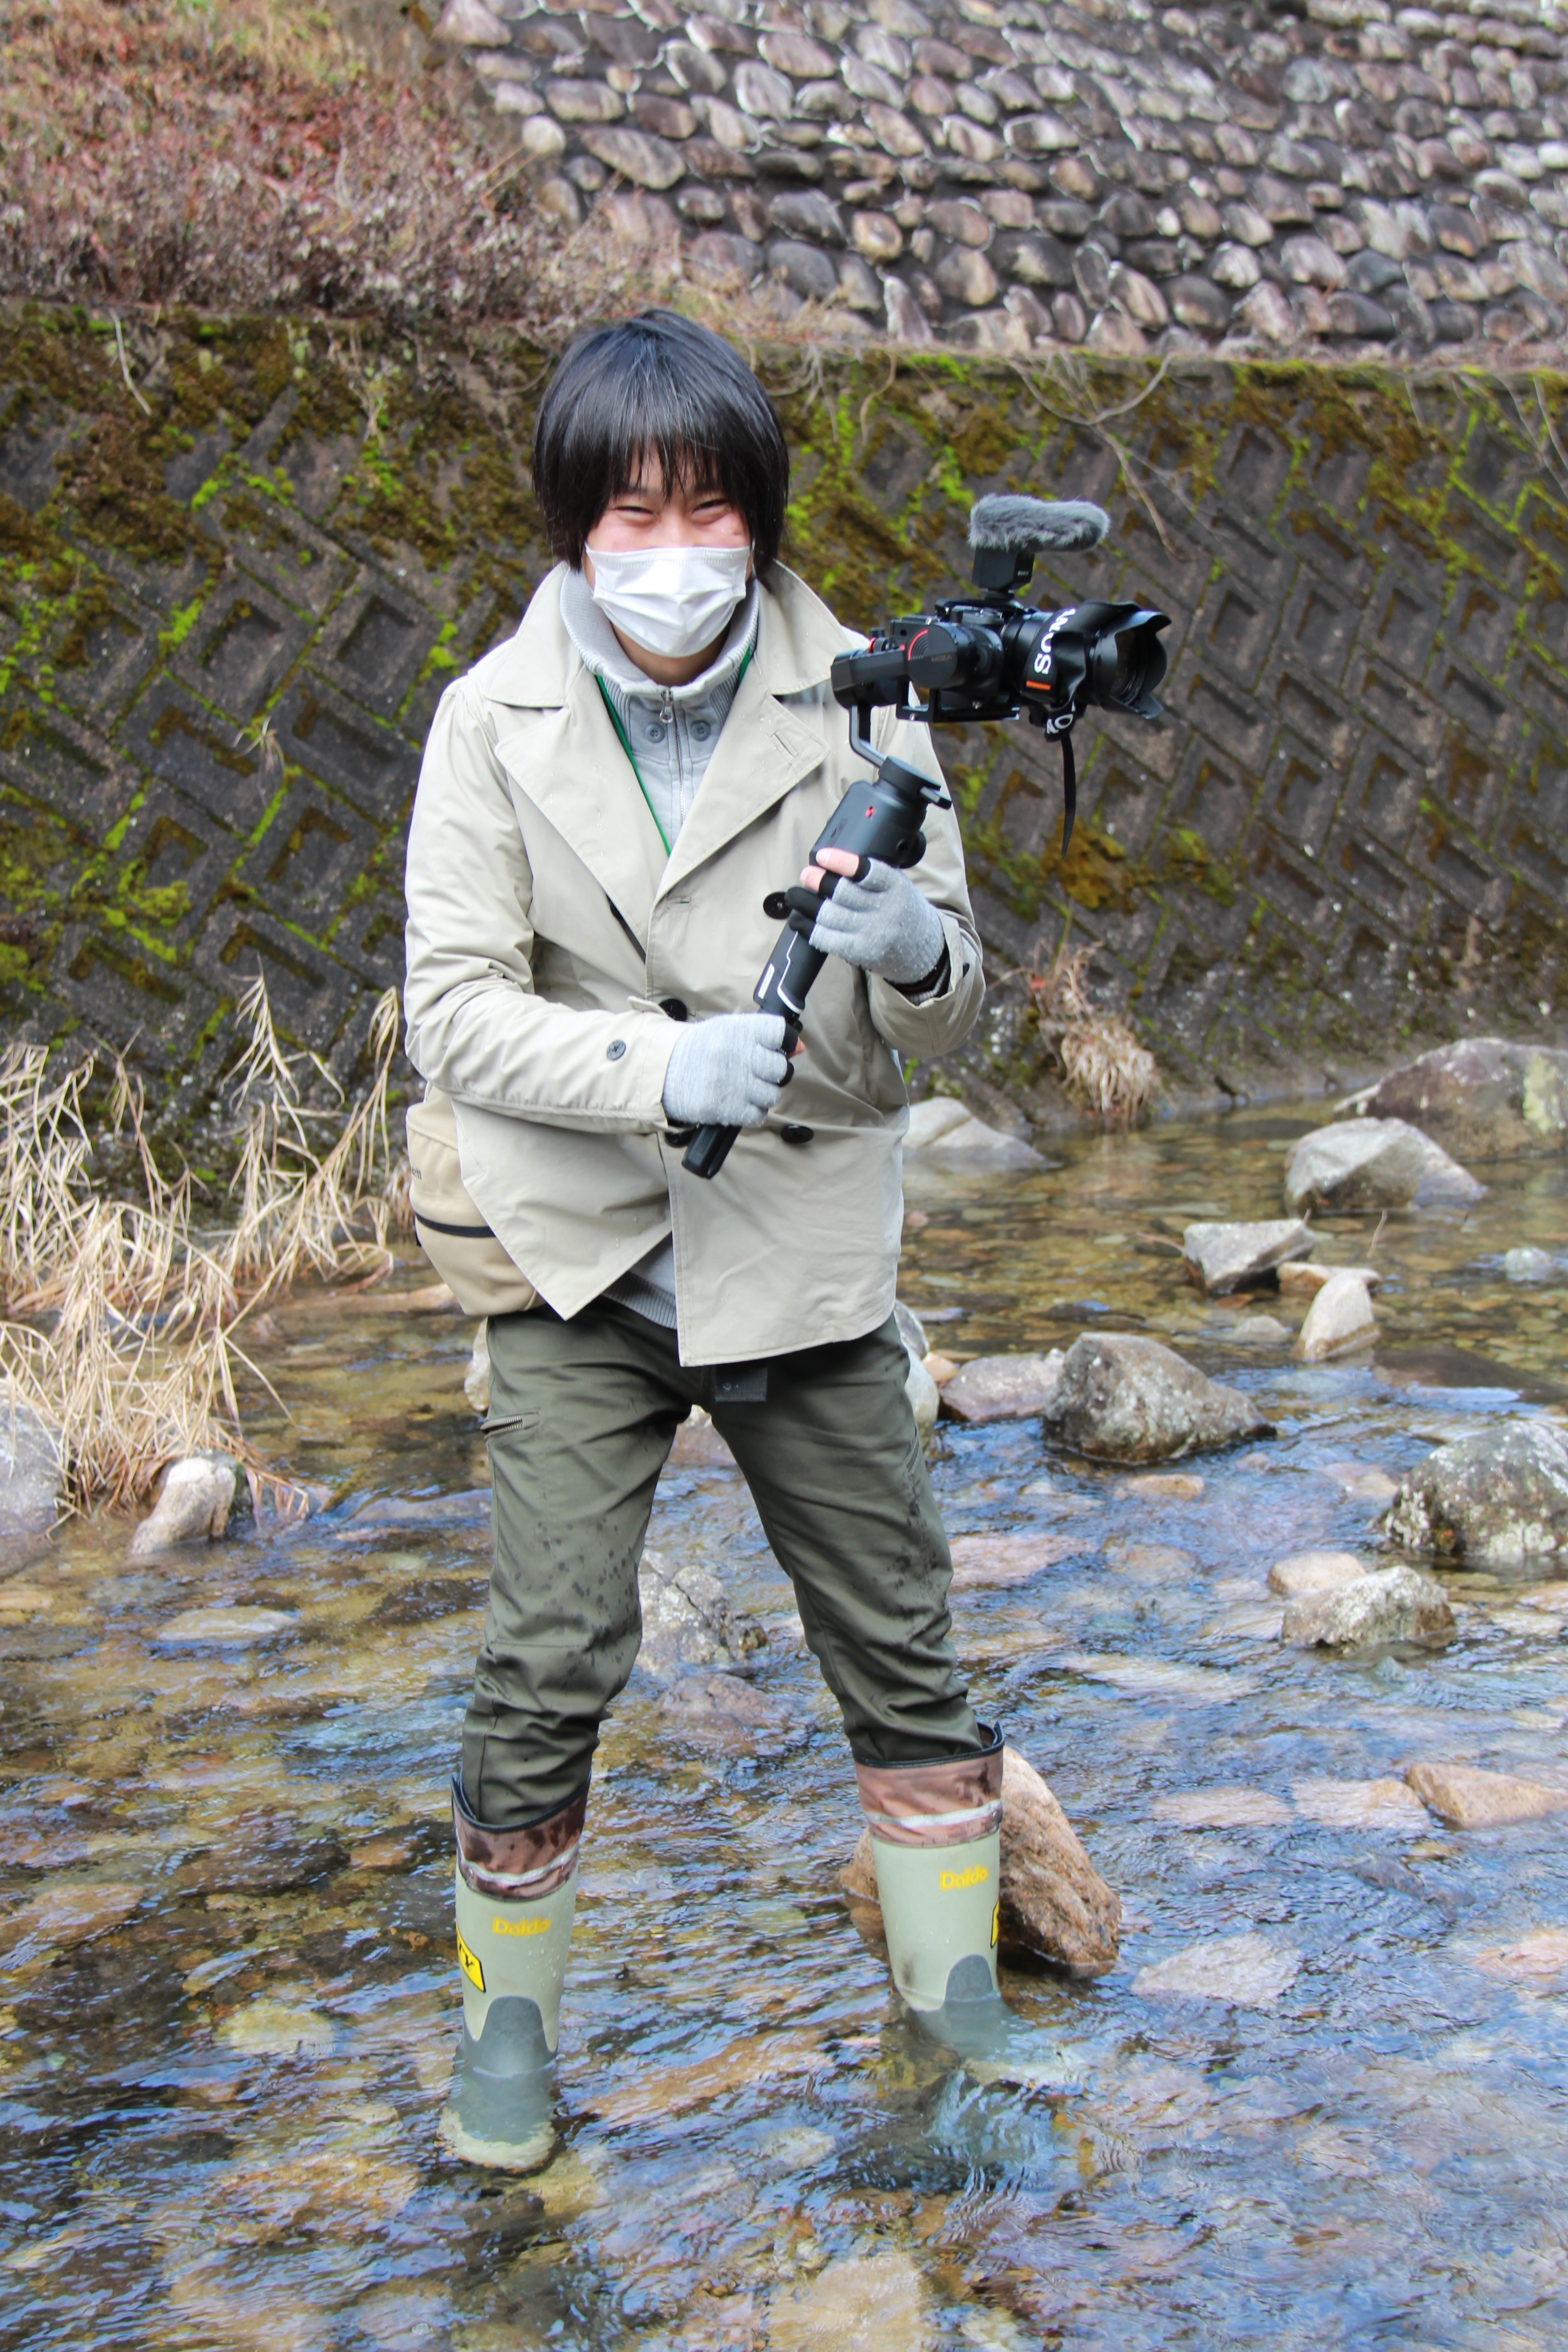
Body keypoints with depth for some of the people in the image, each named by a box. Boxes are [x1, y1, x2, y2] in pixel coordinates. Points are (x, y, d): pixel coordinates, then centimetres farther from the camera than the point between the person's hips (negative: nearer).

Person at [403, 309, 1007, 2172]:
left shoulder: (853, 700, -6)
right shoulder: (495, 721, -7)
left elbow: (944, 1011, -3)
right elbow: (454, 1010, -11)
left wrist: (910, 952, -27)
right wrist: (659, 1064, -27)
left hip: (803, 1244, 1)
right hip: (584, 1261, -1)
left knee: (900, 1647, 10)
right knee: (546, 1666, -3)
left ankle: (959, 2002, 30)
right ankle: (505, 2030, 21)